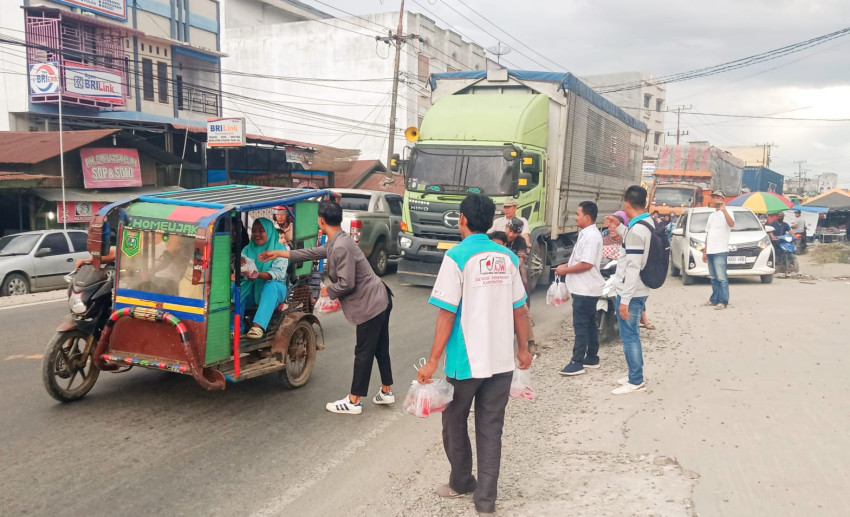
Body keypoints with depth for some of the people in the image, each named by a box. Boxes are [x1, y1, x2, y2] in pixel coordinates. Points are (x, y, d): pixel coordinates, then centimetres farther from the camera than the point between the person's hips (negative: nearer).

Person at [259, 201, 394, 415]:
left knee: (363, 353, 0)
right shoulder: (335, 243, 11)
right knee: (380, 349, 18)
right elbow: (312, 253, 24)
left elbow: (346, 284, -25)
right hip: (379, 300, 10)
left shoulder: (341, 247, -23)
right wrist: (280, 253, 29)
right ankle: (386, 392, 30)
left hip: (370, 305, -10)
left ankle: (353, 402, 10)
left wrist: (328, 291, -4)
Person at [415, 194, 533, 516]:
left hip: (466, 360, -4)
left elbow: (447, 313, -15)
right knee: (490, 429, 12)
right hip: (501, 359, 5)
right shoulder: (508, 258, 4)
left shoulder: (457, 256, -11)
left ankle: (462, 483, 34)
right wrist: (522, 349, 21)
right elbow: (518, 309, 8)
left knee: (455, 422, 18)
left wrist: (433, 361, -11)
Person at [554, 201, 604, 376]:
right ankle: (592, 358, 24)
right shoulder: (587, 234, 13)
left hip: (585, 289, -10)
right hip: (585, 288, 10)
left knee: (581, 326, -6)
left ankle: (577, 363, -2)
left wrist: (565, 270, -16)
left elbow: (587, 264, -25)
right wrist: (567, 265, 9)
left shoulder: (591, 236, -20)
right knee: (589, 324, 16)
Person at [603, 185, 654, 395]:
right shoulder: (648, 223, 7)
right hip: (640, 290, 10)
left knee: (629, 336, 0)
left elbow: (633, 268, -24)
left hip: (631, 292, -10)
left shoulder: (636, 229, -22)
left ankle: (636, 381, 9)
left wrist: (625, 299, -22)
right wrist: (619, 227, 20)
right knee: (632, 334, 19)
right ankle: (636, 376, 29)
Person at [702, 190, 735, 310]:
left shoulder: (727, 212, -1)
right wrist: (705, 251, 19)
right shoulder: (711, 216, 22)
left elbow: (731, 224, -23)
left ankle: (723, 301, -8)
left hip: (720, 251, -7)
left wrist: (723, 210, -31)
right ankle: (714, 299, 17)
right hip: (710, 251, 7)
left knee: (721, 278, -9)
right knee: (713, 277, 11)